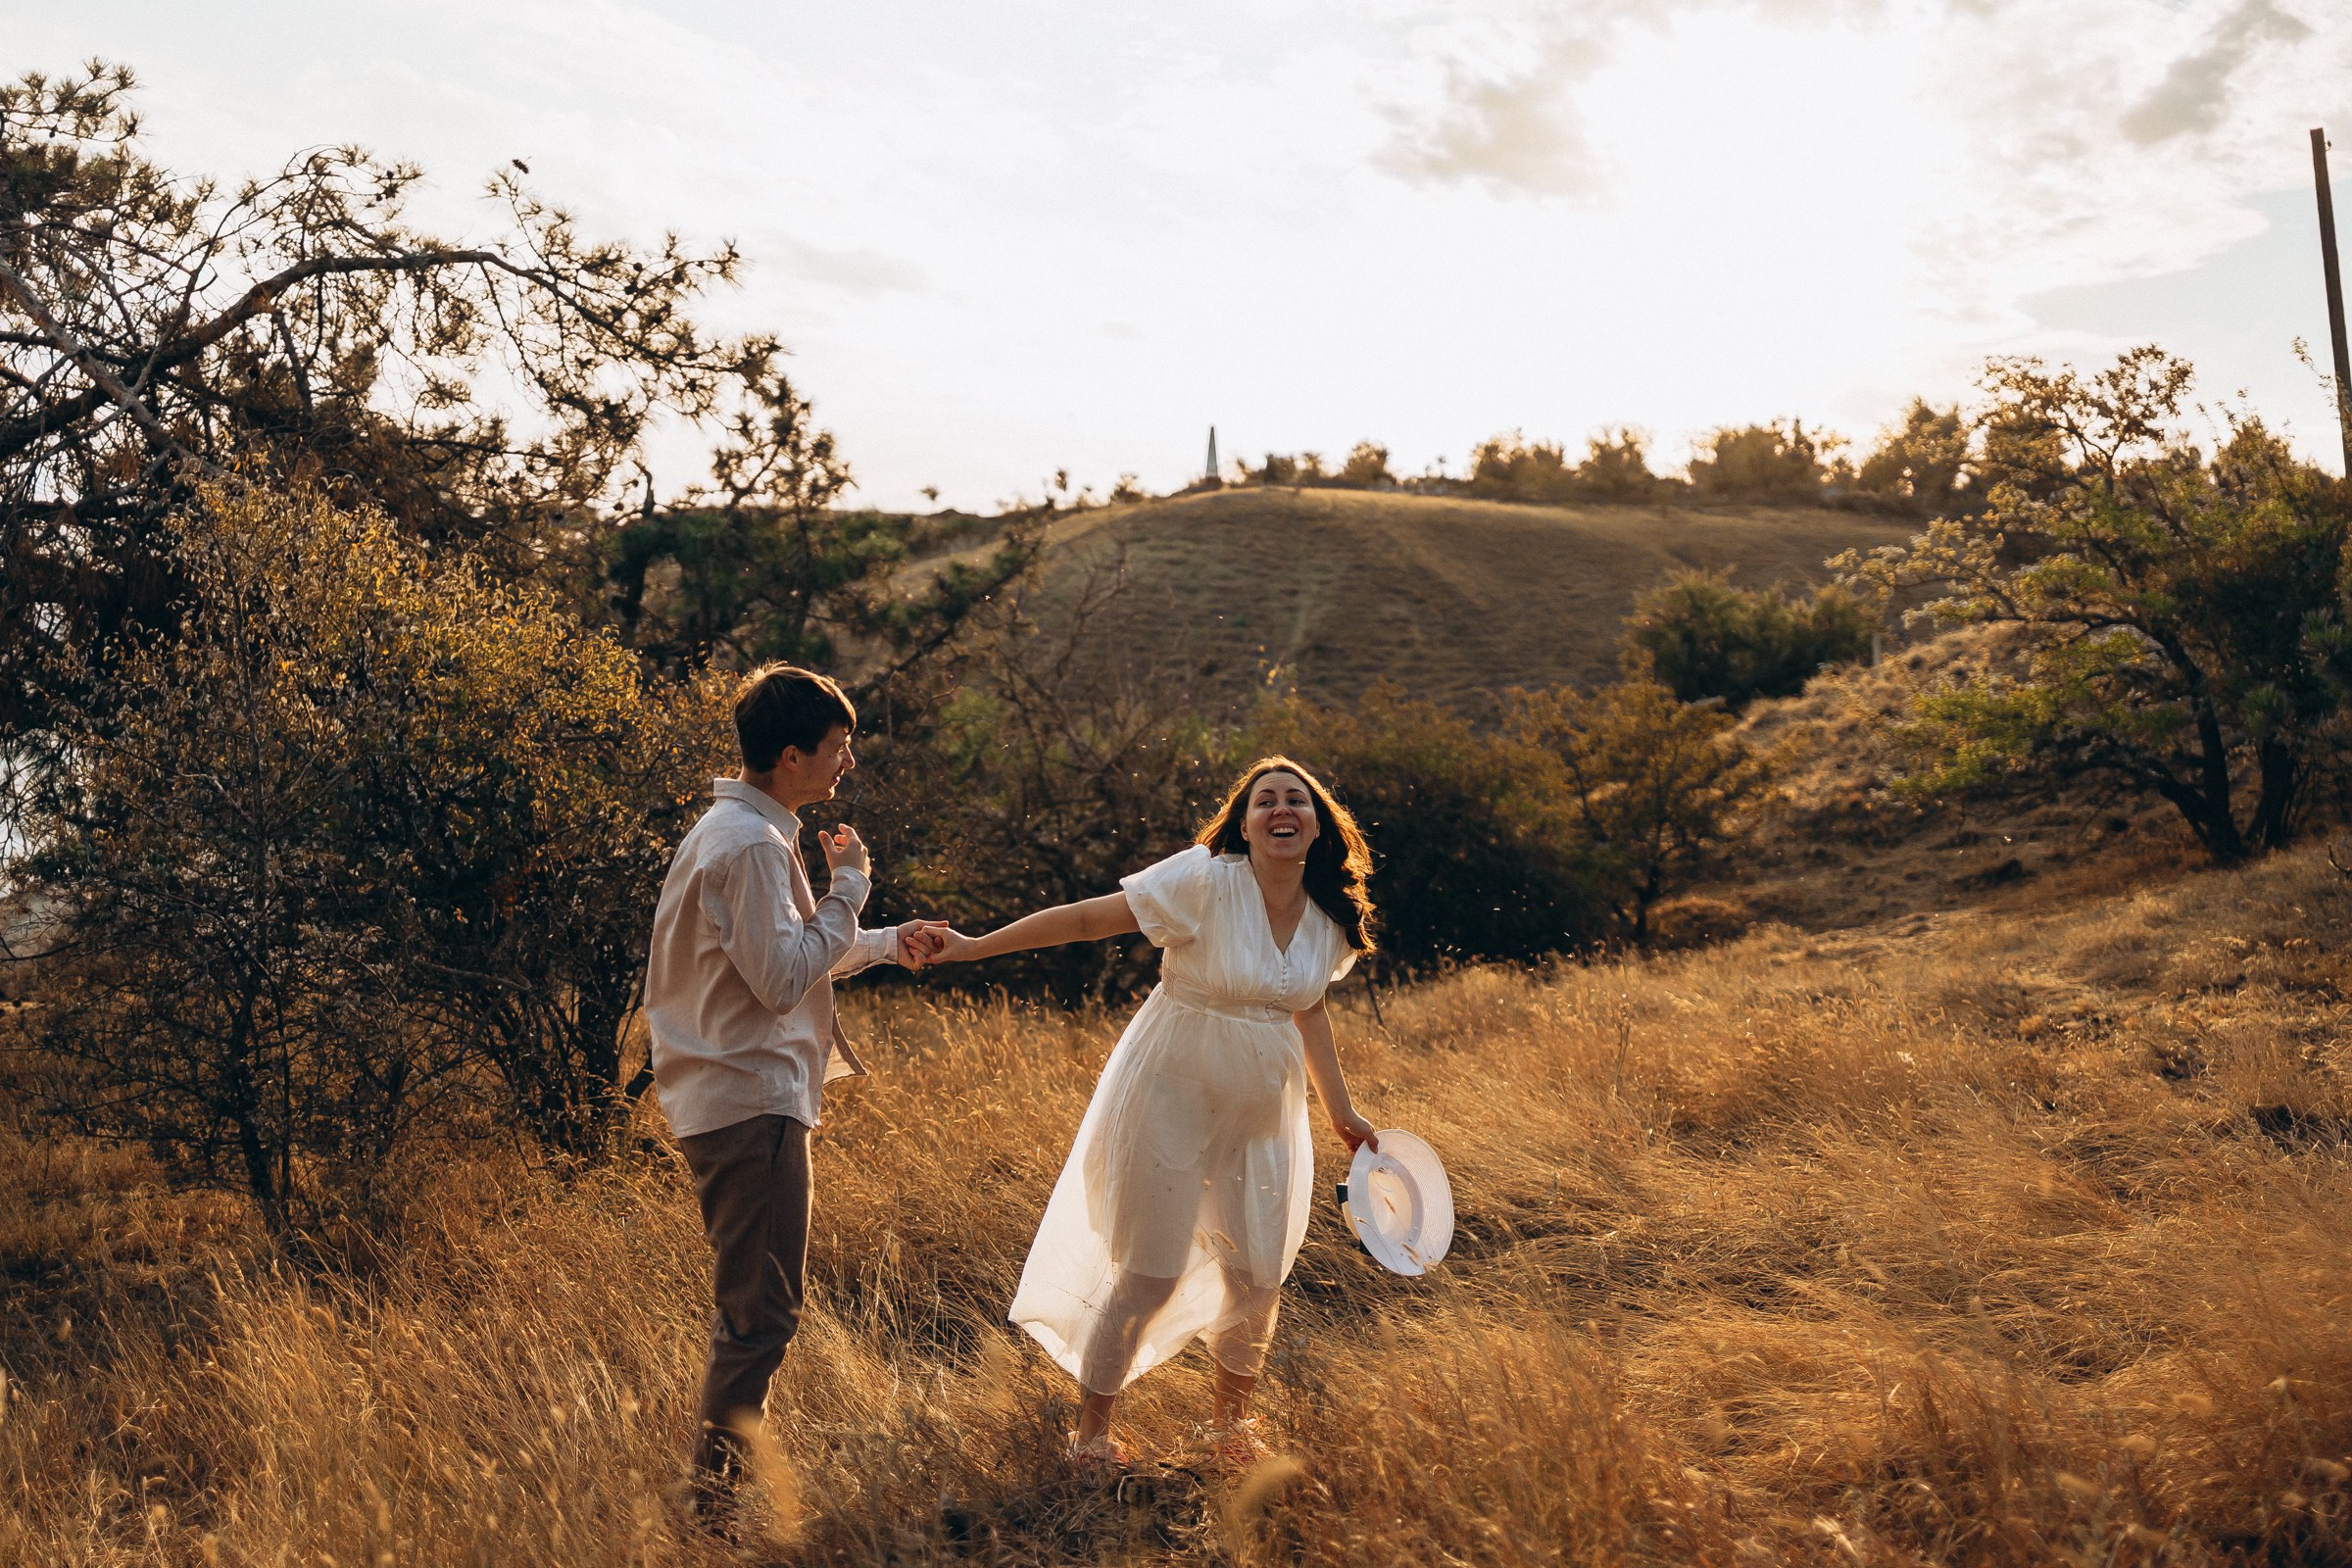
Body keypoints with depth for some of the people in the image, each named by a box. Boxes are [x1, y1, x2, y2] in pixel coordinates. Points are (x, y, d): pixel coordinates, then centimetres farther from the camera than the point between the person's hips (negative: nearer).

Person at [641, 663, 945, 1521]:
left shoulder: (737, 830, 16)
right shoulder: (754, 846, -18)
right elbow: (783, 979, -22)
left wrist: (887, 944, 23)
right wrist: (850, 885, -14)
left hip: (728, 1097, 11)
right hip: (751, 1103, -11)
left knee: (751, 1305, 20)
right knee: (762, 1312, -5)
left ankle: (716, 1469, 31)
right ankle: (708, 1493, 3)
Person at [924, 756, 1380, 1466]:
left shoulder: (1331, 917, -1)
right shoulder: (1208, 880, -20)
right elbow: (1087, 917, -17)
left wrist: (1342, 1114, 16)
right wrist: (977, 946, -20)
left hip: (1263, 1111, 6)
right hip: (1173, 1095, -5)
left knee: (1259, 1276, 11)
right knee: (1150, 1274, 0)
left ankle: (1230, 1420, 37)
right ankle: (1091, 1429, 22)